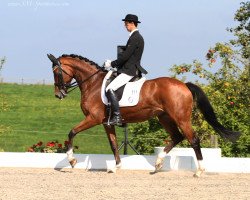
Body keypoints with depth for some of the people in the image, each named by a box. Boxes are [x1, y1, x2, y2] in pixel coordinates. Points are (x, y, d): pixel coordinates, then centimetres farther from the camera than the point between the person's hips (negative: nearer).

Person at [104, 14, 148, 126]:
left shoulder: (135, 38, -15)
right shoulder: (136, 37, 17)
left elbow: (126, 55, -20)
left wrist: (112, 64, -10)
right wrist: (113, 63, 12)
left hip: (129, 71, -11)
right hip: (129, 69, 11)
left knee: (110, 89, -22)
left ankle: (117, 117, -27)